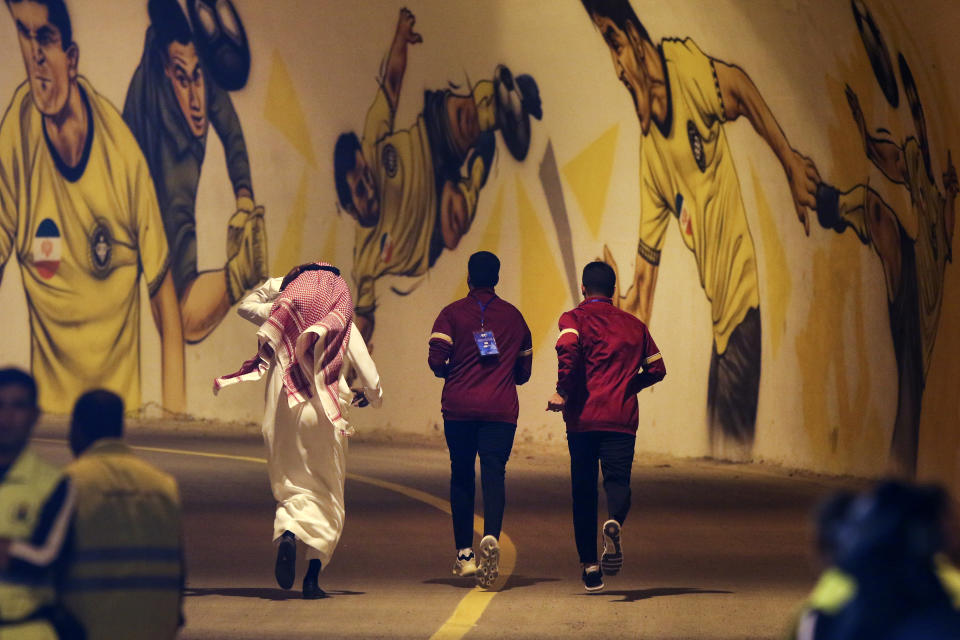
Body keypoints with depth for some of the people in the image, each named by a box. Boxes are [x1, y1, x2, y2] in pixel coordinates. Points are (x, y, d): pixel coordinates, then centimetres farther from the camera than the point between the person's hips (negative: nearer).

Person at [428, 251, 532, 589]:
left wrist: (449, 373, 13)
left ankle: (465, 554, 14)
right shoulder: (513, 316, 9)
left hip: (459, 407, 0)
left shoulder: (453, 313, 1)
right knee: (494, 475, -6)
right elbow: (524, 370, 13)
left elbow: (436, 361, -9)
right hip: (501, 409, 0)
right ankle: (491, 538, -32)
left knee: (461, 476, 11)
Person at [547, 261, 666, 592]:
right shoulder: (634, 325, 16)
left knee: (583, 490, 7)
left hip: (582, 416, -1)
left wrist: (562, 392, -12)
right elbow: (656, 369, 19)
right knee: (617, 480, -3)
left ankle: (589, 565, 9)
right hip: (622, 416, 1)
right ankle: (614, 522, -38)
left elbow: (569, 349, -18)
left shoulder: (574, 319, 4)